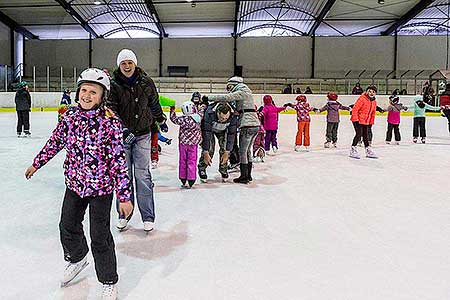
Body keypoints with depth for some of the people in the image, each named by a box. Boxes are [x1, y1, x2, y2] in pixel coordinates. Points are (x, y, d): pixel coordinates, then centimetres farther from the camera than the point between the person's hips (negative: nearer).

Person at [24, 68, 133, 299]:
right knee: (68, 226, 22)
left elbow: (118, 160, -19)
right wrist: (37, 164, 23)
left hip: (101, 187, -6)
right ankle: (77, 258, 53)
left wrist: (124, 196, -20)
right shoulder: (71, 116, -1)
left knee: (100, 237, 2)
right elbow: (55, 141, 15)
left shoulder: (110, 123, -18)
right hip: (74, 184, 6)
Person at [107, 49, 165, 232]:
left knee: (142, 175, -1)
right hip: (121, 134, 1)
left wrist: (161, 120, 27)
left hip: (142, 134, 0)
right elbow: (110, 107, -17)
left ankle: (148, 217, 9)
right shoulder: (113, 84, -5)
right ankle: (124, 215, 23)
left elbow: (154, 104, 15)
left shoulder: (146, 82, 0)